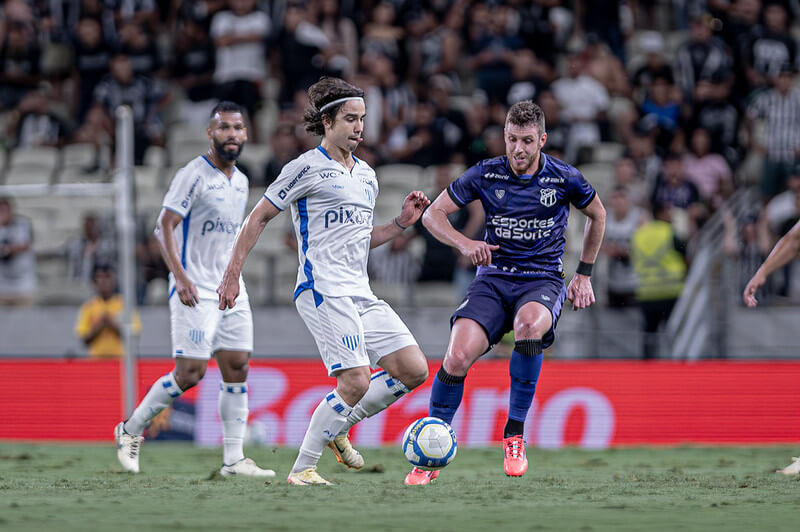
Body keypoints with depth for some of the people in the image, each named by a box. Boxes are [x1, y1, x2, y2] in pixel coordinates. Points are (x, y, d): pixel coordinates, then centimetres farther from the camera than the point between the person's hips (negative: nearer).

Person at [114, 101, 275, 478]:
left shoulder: (241, 182, 14)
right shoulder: (194, 175, -10)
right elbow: (165, 225, -15)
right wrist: (179, 274, -25)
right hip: (195, 291, -8)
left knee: (237, 368, 0)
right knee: (190, 372, -11)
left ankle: (234, 460, 2)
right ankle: (131, 429, 8)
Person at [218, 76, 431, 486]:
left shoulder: (367, 176, 20)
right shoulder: (307, 167, -3)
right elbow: (258, 218, 0)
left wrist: (401, 223, 14)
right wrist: (232, 275, -4)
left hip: (361, 294, 8)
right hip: (323, 292, -8)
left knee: (414, 370, -3)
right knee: (356, 383, -18)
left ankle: (339, 426, 13)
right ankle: (302, 469, -5)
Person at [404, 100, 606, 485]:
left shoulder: (564, 179, -3)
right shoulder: (485, 175, -2)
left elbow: (597, 215, 17)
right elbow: (433, 214, 4)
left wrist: (584, 274, 16)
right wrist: (464, 243, -15)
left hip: (543, 280, -1)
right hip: (493, 277, 1)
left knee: (529, 324, -39)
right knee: (457, 356, -23)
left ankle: (515, 435, -25)